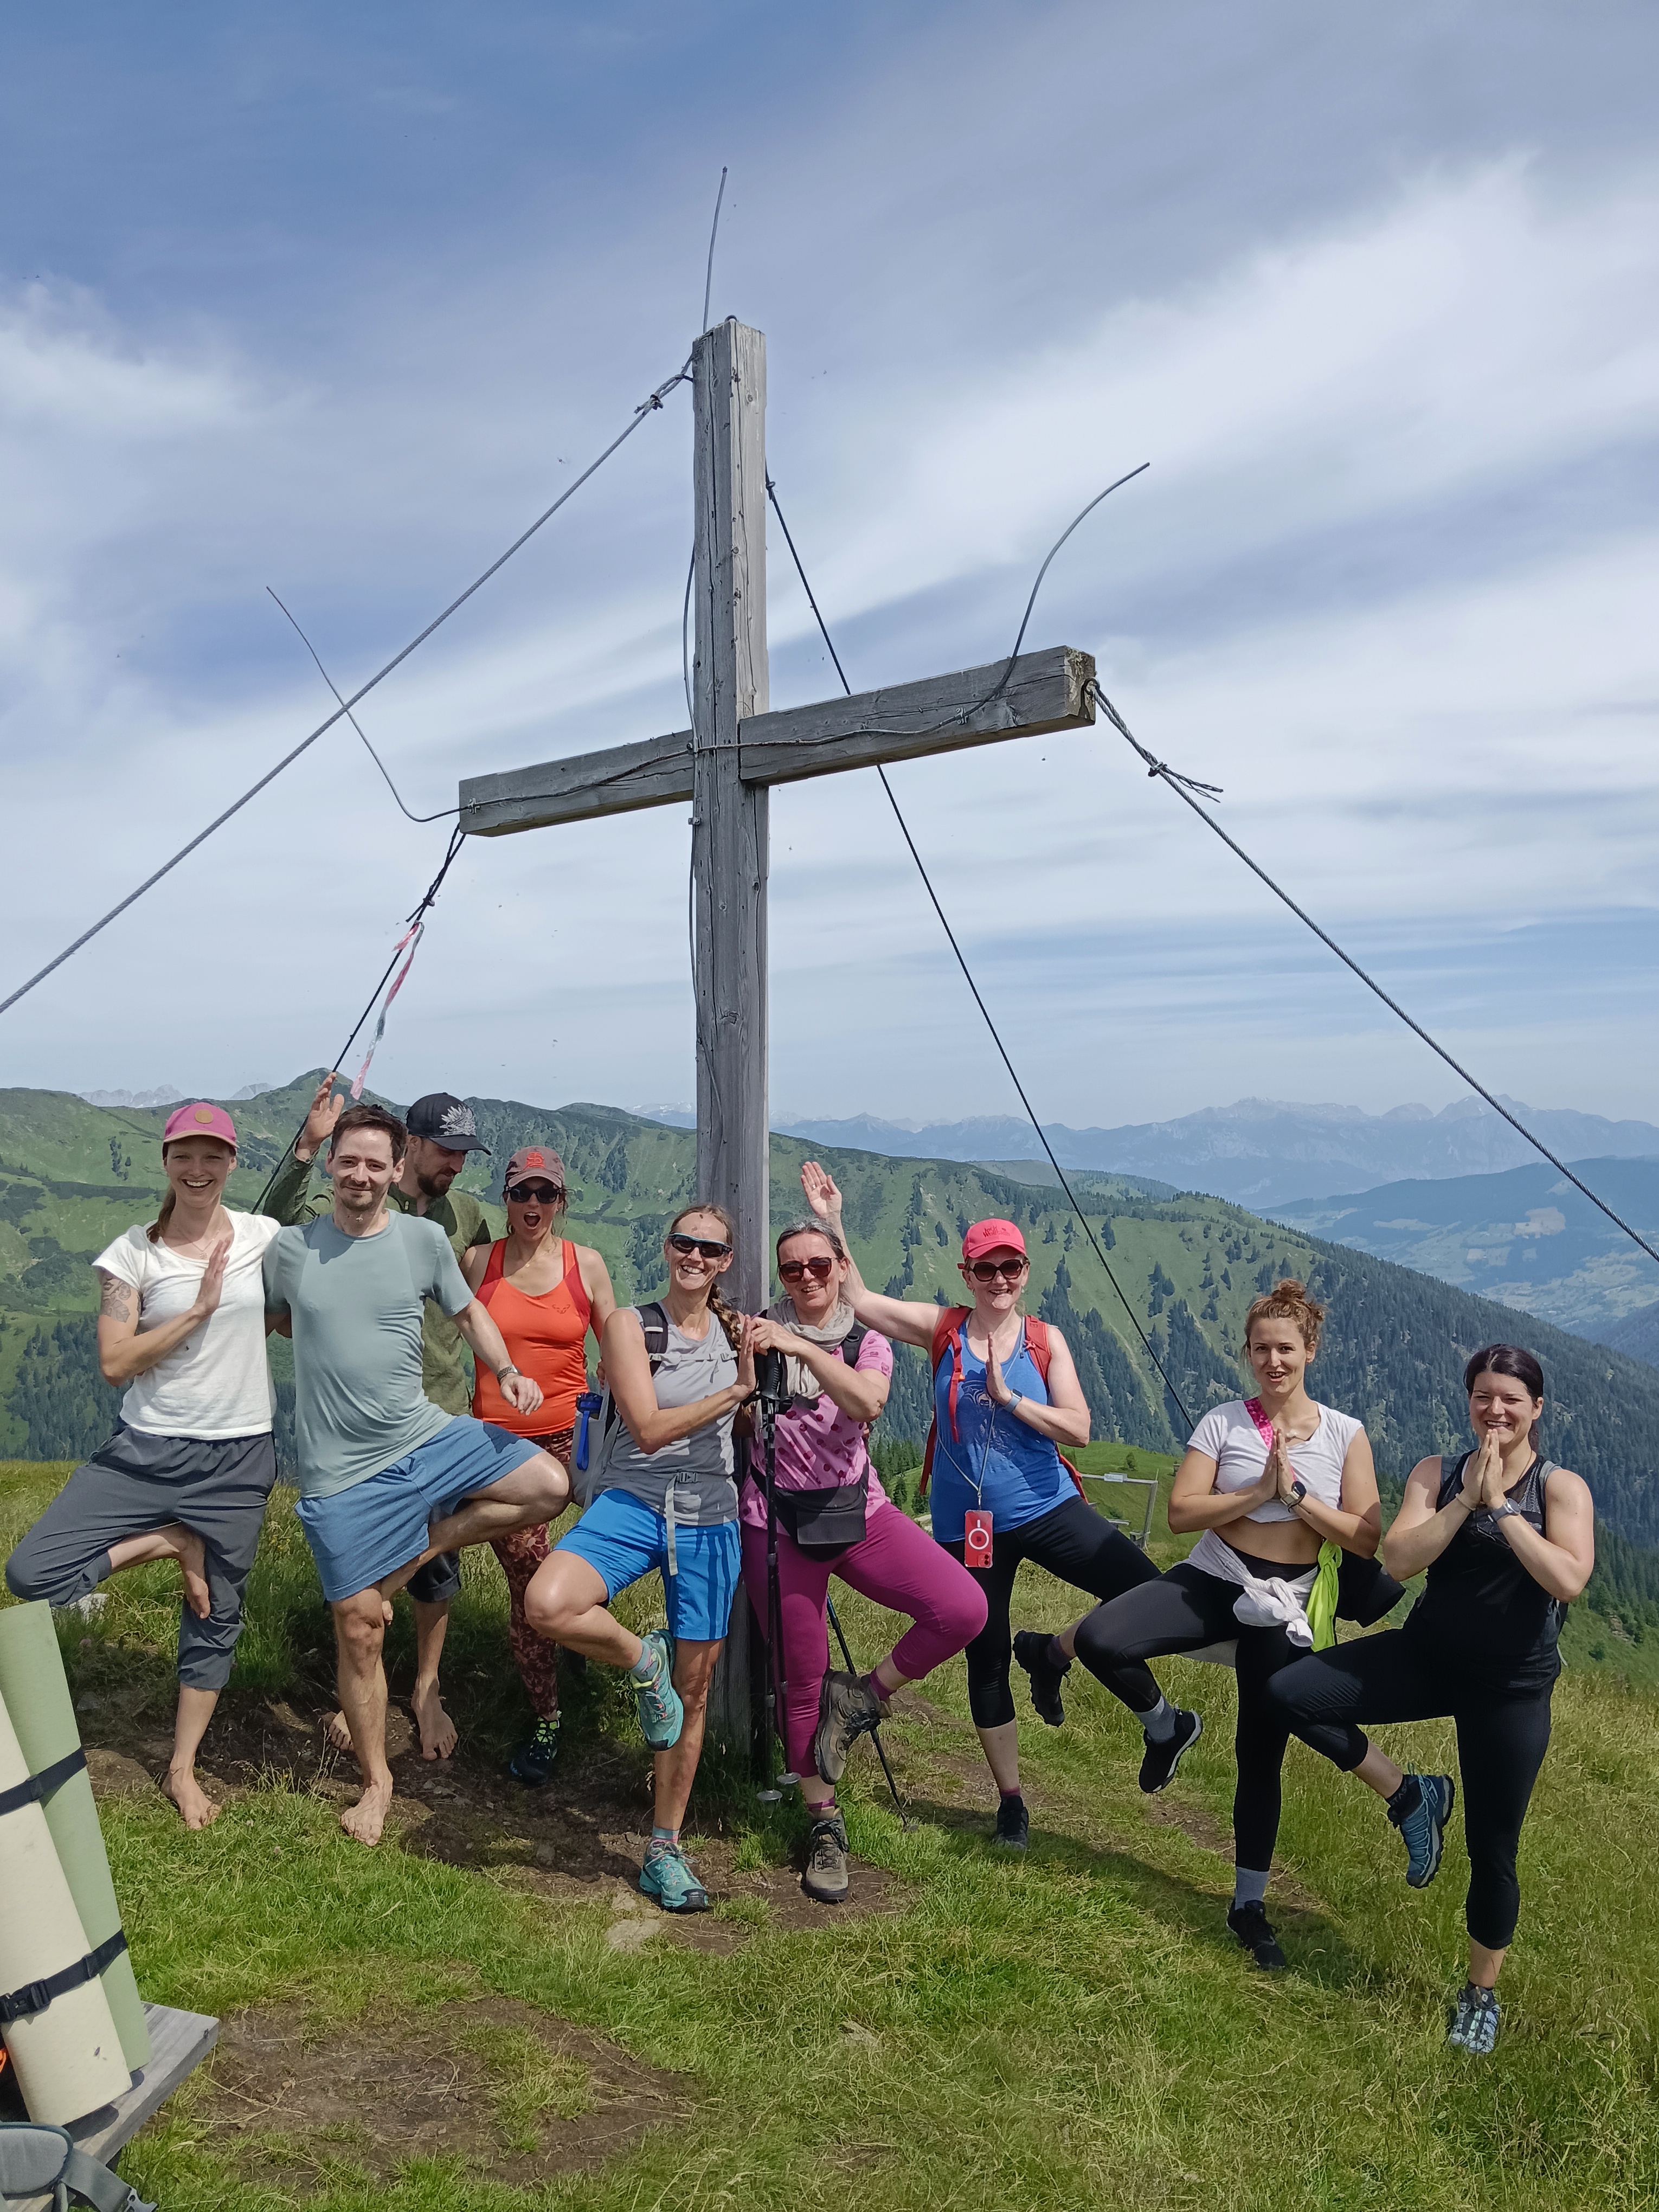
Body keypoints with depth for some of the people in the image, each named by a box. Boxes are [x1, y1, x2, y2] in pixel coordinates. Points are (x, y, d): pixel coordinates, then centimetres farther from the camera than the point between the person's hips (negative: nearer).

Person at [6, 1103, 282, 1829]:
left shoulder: (262, 1237, -1)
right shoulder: (133, 1253, -5)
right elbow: (115, 1363, -9)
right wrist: (198, 1310, -17)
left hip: (238, 1457, 1)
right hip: (146, 1450, 0)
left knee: (215, 1616, 11)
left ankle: (183, 1770, 31)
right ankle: (169, 1543, 6)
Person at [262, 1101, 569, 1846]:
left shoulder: (424, 1239, -2)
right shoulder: (289, 1248, -3)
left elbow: (468, 1312, 10)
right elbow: (270, 1318, 15)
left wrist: (506, 1372, -5)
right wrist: (326, 1346, -1)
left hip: (428, 1437, 2)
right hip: (341, 1471, -1)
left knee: (549, 1486, -13)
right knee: (358, 1630, 5)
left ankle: (417, 1551, 3)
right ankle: (376, 1782, 25)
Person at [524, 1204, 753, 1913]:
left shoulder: (734, 1329, 9)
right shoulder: (631, 1324, -3)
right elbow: (649, 1429, -12)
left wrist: (749, 1359, 6)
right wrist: (731, 1393, -11)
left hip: (709, 1521, 3)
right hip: (633, 1503, -3)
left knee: (693, 1690, 8)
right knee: (546, 1604, -32)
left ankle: (665, 1849, 25)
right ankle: (641, 1660, -1)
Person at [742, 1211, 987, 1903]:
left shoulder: (869, 1343, 1)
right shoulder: (760, 1331, -2)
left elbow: (866, 1404, -22)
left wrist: (802, 1348, -32)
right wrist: (745, 1361, -18)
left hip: (857, 1511, 2)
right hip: (777, 1523, -1)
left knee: (964, 1608, -18)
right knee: (802, 1682, 5)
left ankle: (861, 1698, 5)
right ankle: (824, 1825, 28)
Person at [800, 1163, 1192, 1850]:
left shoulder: (1045, 1340, -2)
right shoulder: (941, 1330, -3)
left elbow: (1078, 1429, -9)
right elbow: (857, 1299, -8)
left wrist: (1008, 1396, -19)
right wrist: (831, 1223, -14)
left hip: (1047, 1508, 0)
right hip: (968, 1523, 0)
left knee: (1149, 1592, -16)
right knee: (987, 1657, 10)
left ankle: (1054, 1653, 11)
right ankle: (1011, 1800, 30)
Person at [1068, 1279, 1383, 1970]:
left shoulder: (1345, 1433, -2)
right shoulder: (1223, 1420, -4)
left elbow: (1366, 1541, -6)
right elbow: (1180, 1513, -10)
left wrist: (1297, 1493, -17)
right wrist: (1258, 1491, -20)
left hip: (1284, 1607, 0)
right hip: (1213, 1581, 0)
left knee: (1261, 1755, 8)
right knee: (1098, 1640, -24)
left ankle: (1249, 1904, 28)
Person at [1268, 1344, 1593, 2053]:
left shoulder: (1562, 1487, -5)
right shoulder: (1435, 1474, 1)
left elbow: (1569, 1580, -22)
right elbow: (1399, 1558, -13)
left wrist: (1500, 1504, -22)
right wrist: (1467, 1498, -19)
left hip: (1512, 1688, -2)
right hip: (1427, 1657, 3)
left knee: (1492, 1851, 8)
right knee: (1291, 1691, -16)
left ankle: (1482, 1994, 35)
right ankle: (1410, 1797, 6)